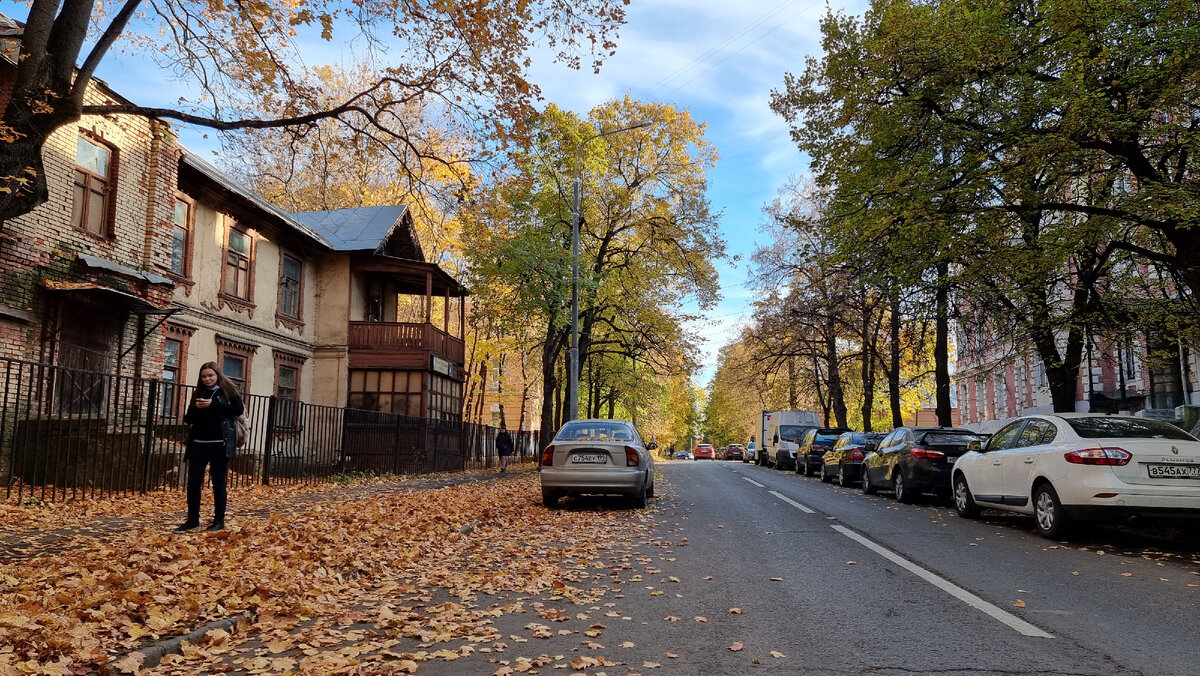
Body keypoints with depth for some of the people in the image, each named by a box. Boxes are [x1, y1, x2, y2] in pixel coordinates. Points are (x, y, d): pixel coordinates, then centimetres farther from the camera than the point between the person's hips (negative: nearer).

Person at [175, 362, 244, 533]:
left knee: (218, 482, 2)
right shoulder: (198, 393, 14)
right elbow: (188, 418, 13)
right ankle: (193, 519, 15)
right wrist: (195, 408, -9)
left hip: (219, 444, -4)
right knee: (193, 482, 4)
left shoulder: (227, 390, 1)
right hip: (198, 443, 5)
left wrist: (213, 405, -17)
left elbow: (239, 409, -11)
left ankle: (219, 521, 10)